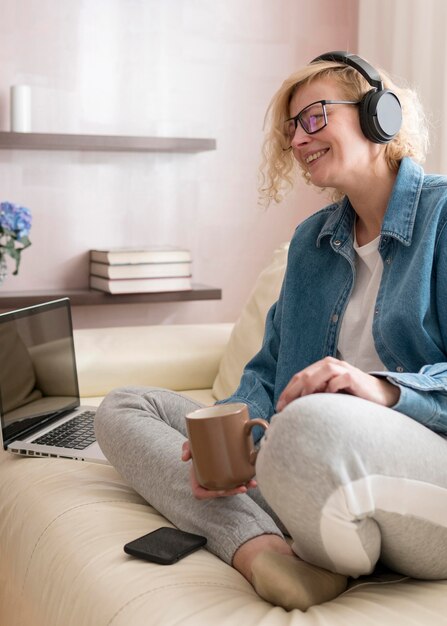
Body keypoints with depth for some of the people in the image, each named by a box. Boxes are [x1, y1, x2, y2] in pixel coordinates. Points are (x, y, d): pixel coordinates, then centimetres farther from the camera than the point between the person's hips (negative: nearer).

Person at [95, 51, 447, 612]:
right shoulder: (312, 238, 20)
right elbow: (269, 371, 14)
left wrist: (385, 389, -26)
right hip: (314, 479, 8)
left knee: (314, 423, -42)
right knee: (124, 408, 4)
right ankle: (258, 546, -20)